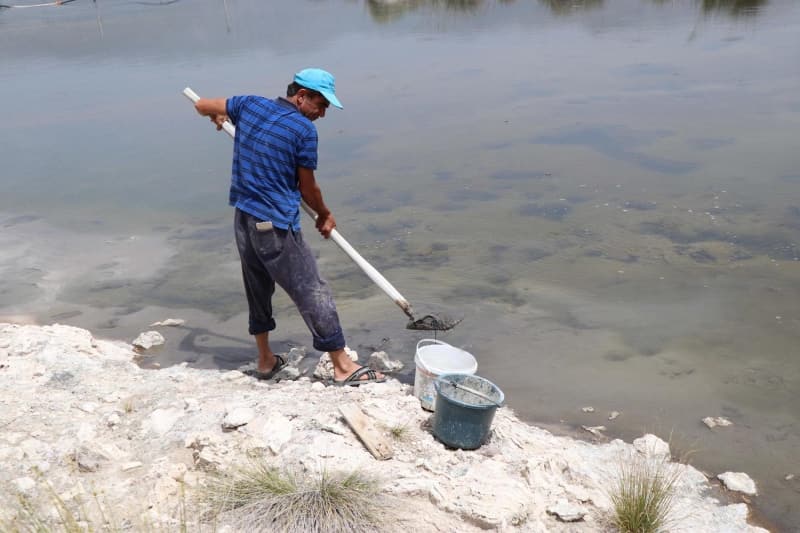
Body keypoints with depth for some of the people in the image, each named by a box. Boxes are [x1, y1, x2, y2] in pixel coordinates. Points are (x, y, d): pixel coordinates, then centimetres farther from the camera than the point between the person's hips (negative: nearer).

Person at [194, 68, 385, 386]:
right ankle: (343, 367, 4)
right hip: (277, 226, -7)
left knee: (258, 289, 20)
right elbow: (308, 188, -3)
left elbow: (202, 105, 19)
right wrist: (325, 216, 14)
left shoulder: (249, 105, 6)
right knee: (312, 293, -2)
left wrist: (218, 115, 42)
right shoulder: (304, 129, -11)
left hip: (243, 218, 8)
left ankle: (265, 361, 32)